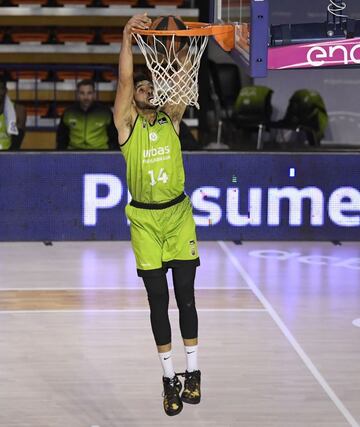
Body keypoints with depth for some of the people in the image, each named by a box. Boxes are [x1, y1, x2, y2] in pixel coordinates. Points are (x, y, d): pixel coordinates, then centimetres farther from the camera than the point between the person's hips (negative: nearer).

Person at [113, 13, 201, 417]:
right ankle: (169, 378, 10)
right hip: (144, 218, -1)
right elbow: (125, 79, -14)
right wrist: (127, 35, -24)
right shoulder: (126, 122, -1)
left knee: (185, 296, 3)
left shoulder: (171, 118, 6)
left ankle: (192, 372, 11)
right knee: (158, 300, 2)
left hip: (179, 213, 2)